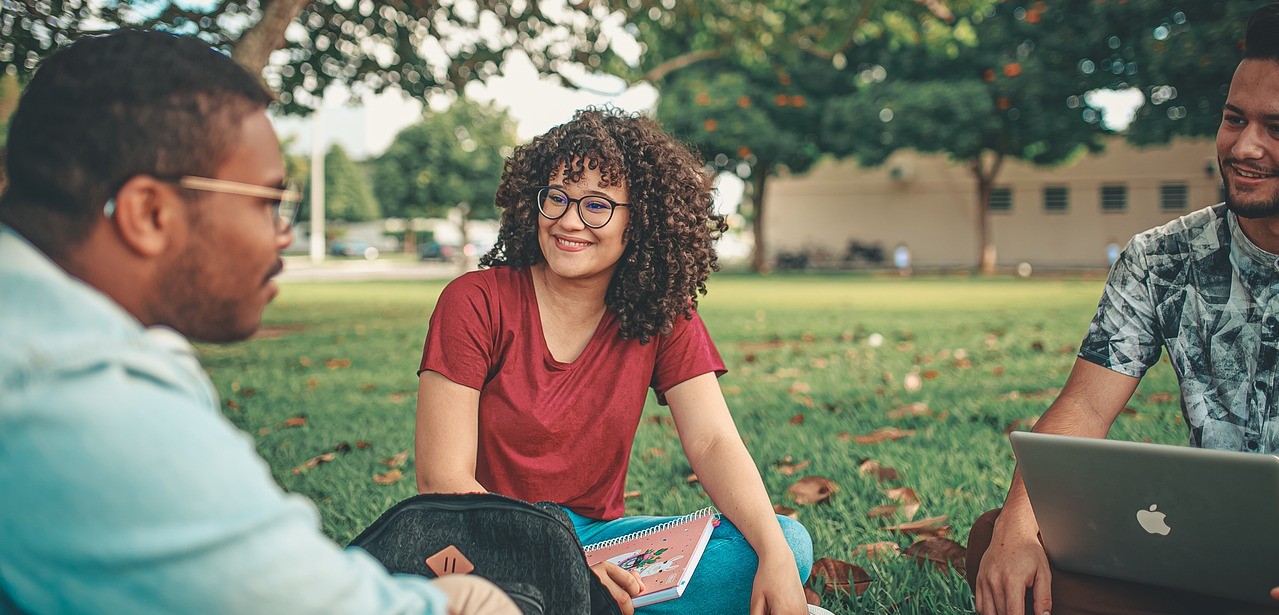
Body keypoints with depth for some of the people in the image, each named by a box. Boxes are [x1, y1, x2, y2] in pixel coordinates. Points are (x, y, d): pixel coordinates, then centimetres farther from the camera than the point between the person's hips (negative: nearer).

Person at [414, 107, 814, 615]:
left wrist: (775, 558, -28)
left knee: (790, 542, -18)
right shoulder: (475, 303, -10)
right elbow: (442, 480, -15)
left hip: (597, 534, 4)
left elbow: (713, 444, -8)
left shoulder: (664, 317, 1)